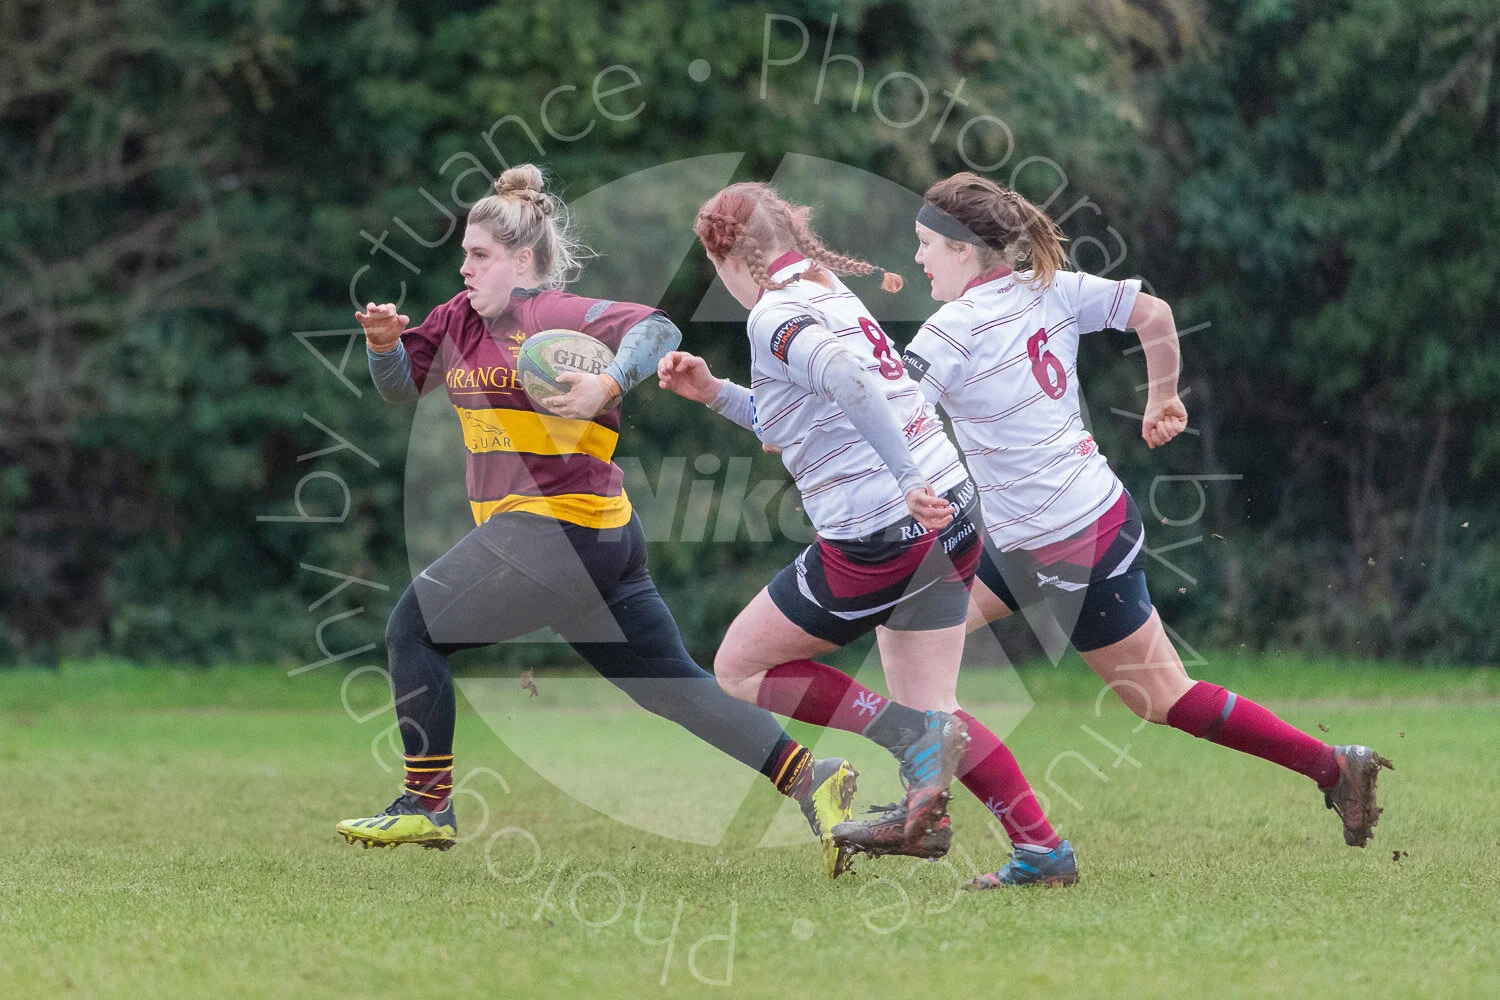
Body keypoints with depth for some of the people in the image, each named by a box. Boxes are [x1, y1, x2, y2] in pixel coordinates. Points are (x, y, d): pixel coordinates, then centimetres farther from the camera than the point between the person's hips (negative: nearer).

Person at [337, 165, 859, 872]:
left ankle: (426, 805, 3)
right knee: (669, 681, 6)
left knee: (413, 627, -3)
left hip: (558, 528, -9)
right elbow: (402, 386, 19)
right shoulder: (462, 317, 16)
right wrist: (384, 344, 0)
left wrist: (607, 386, -33)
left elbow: (655, 329, -18)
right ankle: (809, 778, 2)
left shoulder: (551, 315, -9)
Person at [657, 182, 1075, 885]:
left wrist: (907, 479, -33)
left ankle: (914, 742, -6)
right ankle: (1045, 847, 7)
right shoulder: (836, 295, 17)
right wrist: (713, 393, 19)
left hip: (876, 536, -9)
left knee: (739, 669, 8)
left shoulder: (775, 316, -11)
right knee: (929, 709, 16)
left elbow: (848, 379, -31)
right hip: (950, 517, 9)